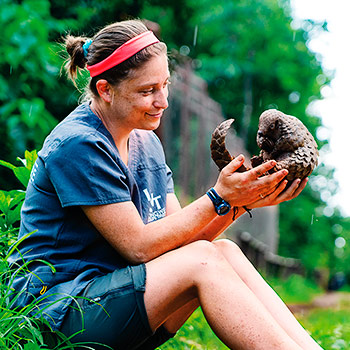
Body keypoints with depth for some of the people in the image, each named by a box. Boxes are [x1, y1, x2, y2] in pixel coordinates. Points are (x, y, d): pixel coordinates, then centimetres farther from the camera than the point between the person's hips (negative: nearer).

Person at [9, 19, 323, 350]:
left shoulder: (146, 143, 11)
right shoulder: (77, 145, -17)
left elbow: (177, 235, 5)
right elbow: (139, 246, -19)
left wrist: (242, 201, -10)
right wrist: (219, 197, -20)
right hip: (57, 307, -8)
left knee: (226, 250, -12)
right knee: (204, 260, -24)